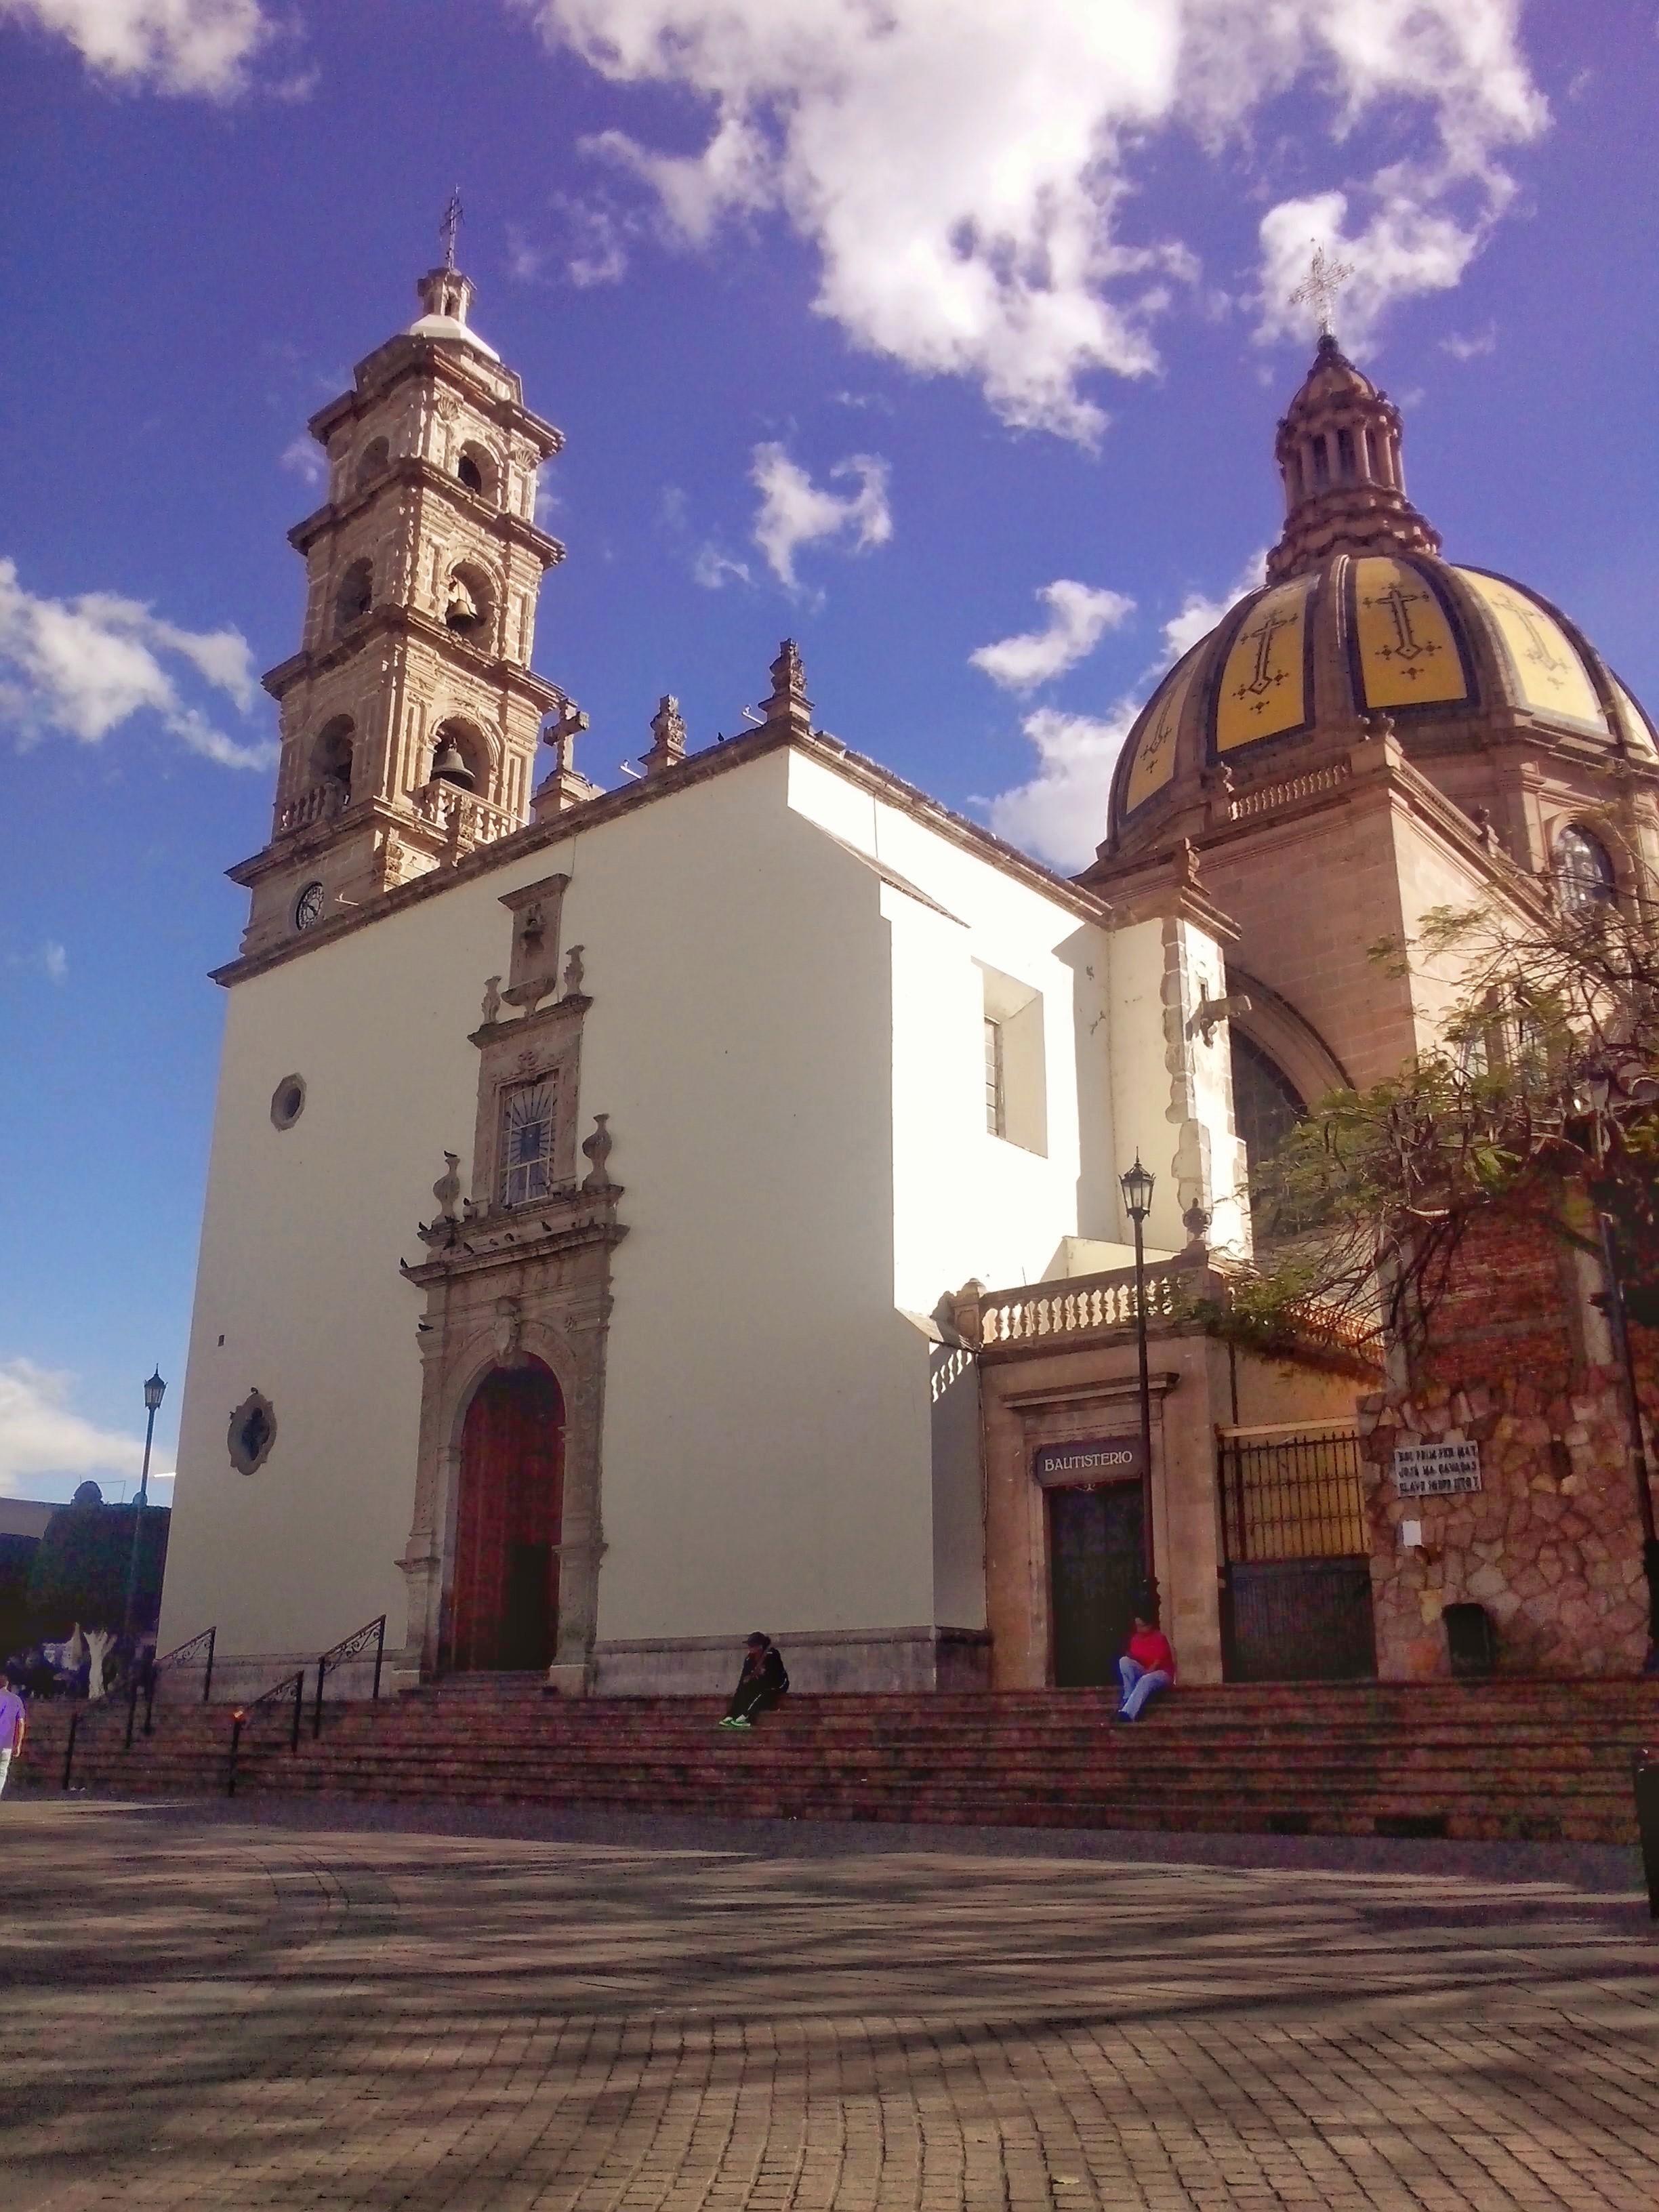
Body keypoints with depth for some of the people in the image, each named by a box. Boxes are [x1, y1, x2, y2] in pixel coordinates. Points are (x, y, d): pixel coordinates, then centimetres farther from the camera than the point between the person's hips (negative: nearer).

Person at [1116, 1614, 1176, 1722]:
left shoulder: (1159, 1638, -9)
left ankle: (1127, 1713, -57)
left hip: (1161, 1672, -6)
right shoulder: (1135, 1639, 7)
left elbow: (1159, 1661, -15)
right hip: (1142, 1672, 6)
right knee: (1124, 1661, -22)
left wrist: (1147, 1672, -22)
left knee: (1145, 1680, -40)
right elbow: (1132, 1657, 6)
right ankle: (1129, 1697, -26)